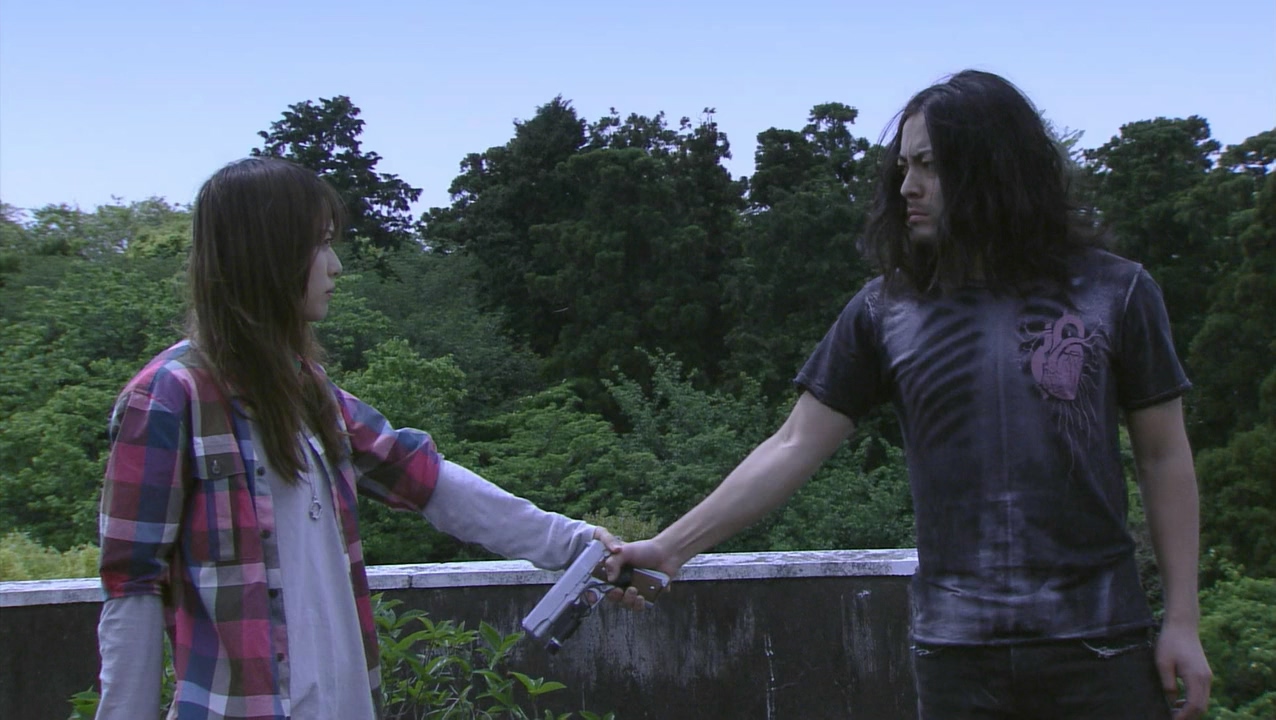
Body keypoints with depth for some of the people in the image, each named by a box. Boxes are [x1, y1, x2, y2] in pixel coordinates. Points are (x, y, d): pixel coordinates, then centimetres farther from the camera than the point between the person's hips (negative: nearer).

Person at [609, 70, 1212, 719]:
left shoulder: (1112, 292, 0)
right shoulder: (885, 311, 3)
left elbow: (1164, 458, 3)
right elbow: (793, 448, 2)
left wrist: (1182, 621, 0)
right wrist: (671, 547, -4)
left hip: (1098, 643, -1)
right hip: (956, 650, 1)